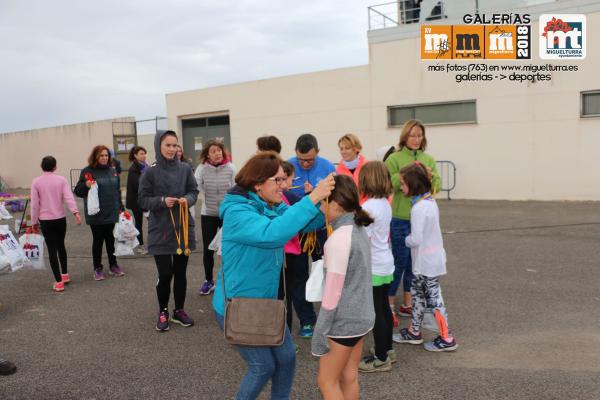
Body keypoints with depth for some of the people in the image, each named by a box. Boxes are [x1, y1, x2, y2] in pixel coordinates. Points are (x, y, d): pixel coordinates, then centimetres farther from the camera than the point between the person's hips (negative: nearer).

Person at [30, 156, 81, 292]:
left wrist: (34, 221, 6)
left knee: (52, 250, 1)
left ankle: (59, 282, 1)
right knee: (61, 246, 20)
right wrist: (75, 212, -21)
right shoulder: (61, 179, -2)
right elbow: (68, 197, -14)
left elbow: (34, 204, -2)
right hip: (60, 219, 2)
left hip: (45, 220, -2)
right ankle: (65, 275, 28)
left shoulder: (36, 182, -4)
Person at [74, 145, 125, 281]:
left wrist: (120, 207, 13)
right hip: (96, 215, -4)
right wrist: (86, 185, -27)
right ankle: (98, 268, 17)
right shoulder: (88, 171, -7)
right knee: (98, 241, 5)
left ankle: (113, 265, 25)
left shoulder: (112, 171, 9)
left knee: (111, 240, 13)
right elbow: (77, 191, -7)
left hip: (112, 213, 4)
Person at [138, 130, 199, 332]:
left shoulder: (185, 168, 0)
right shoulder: (150, 171, -6)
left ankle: (179, 311, 28)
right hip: (160, 230, -2)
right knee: (165, 274, 0)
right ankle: (163, 313, 22)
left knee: (180, 272, 12)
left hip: (183, 227, 3)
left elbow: (194, 191, 6)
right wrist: (162, 201, -20)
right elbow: (143, 199, -4)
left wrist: (187, 199, -15)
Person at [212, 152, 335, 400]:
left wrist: (327, 198, -27)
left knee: (286, 357, 12)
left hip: (266, 303, 7)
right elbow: (272, 234, -42)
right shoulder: (237, 212, -24)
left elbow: (310, 222, -7)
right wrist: (311, 199, -43)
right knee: (264, 366, 5)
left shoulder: (273, 208, 1)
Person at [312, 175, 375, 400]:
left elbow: (333, 291, -21)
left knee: (327, 382, 9)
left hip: (344, 321, -8)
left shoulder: (339, 238, -22)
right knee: (349, 378, 19)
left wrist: (320, 332, -14)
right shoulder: (359, 229, 5)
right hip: (362, 316, 8)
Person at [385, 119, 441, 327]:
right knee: (399, 262, 0)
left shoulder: (428, 159, 8)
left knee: (415, 262, 13)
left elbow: (437, 186, 3)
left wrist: (430, 176, -17)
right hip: (401, 219, -5)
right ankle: (389, 306, 14)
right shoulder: (395, 158, -6)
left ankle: (407, 304, 27)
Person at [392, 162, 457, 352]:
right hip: (431, 258, 9)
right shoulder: (430, 200, 5)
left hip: (426, 261, -9)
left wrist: (406, 239, -6)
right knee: (417, 293, 18)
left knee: (433, 298, 2)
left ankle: (447, 339, 14)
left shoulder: (418, 208, -23)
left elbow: (416, 239, -25)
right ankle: (414, 332, 30)